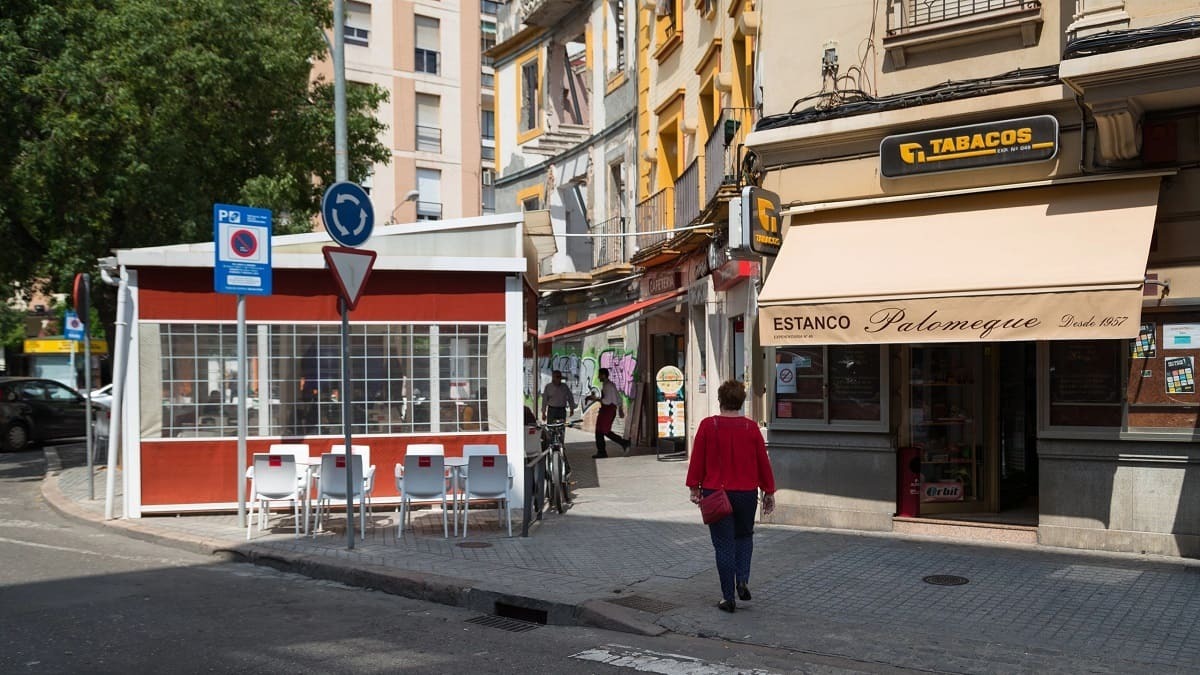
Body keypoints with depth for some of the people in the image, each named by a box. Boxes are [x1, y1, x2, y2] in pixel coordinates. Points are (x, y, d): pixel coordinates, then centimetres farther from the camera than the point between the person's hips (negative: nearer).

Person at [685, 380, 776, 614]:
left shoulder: (707, 426, -8)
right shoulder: (751, 427, -4)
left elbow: (697, 460, -5)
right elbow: (763, 462, 2)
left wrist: (695, 488, 5)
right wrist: (769, 492, 12)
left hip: (715, 493, -1)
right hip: (746, 493, 1)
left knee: (724, 544, 5)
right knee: (744, 536, 23)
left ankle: (728, 598, 7)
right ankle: (743, 581, 7)